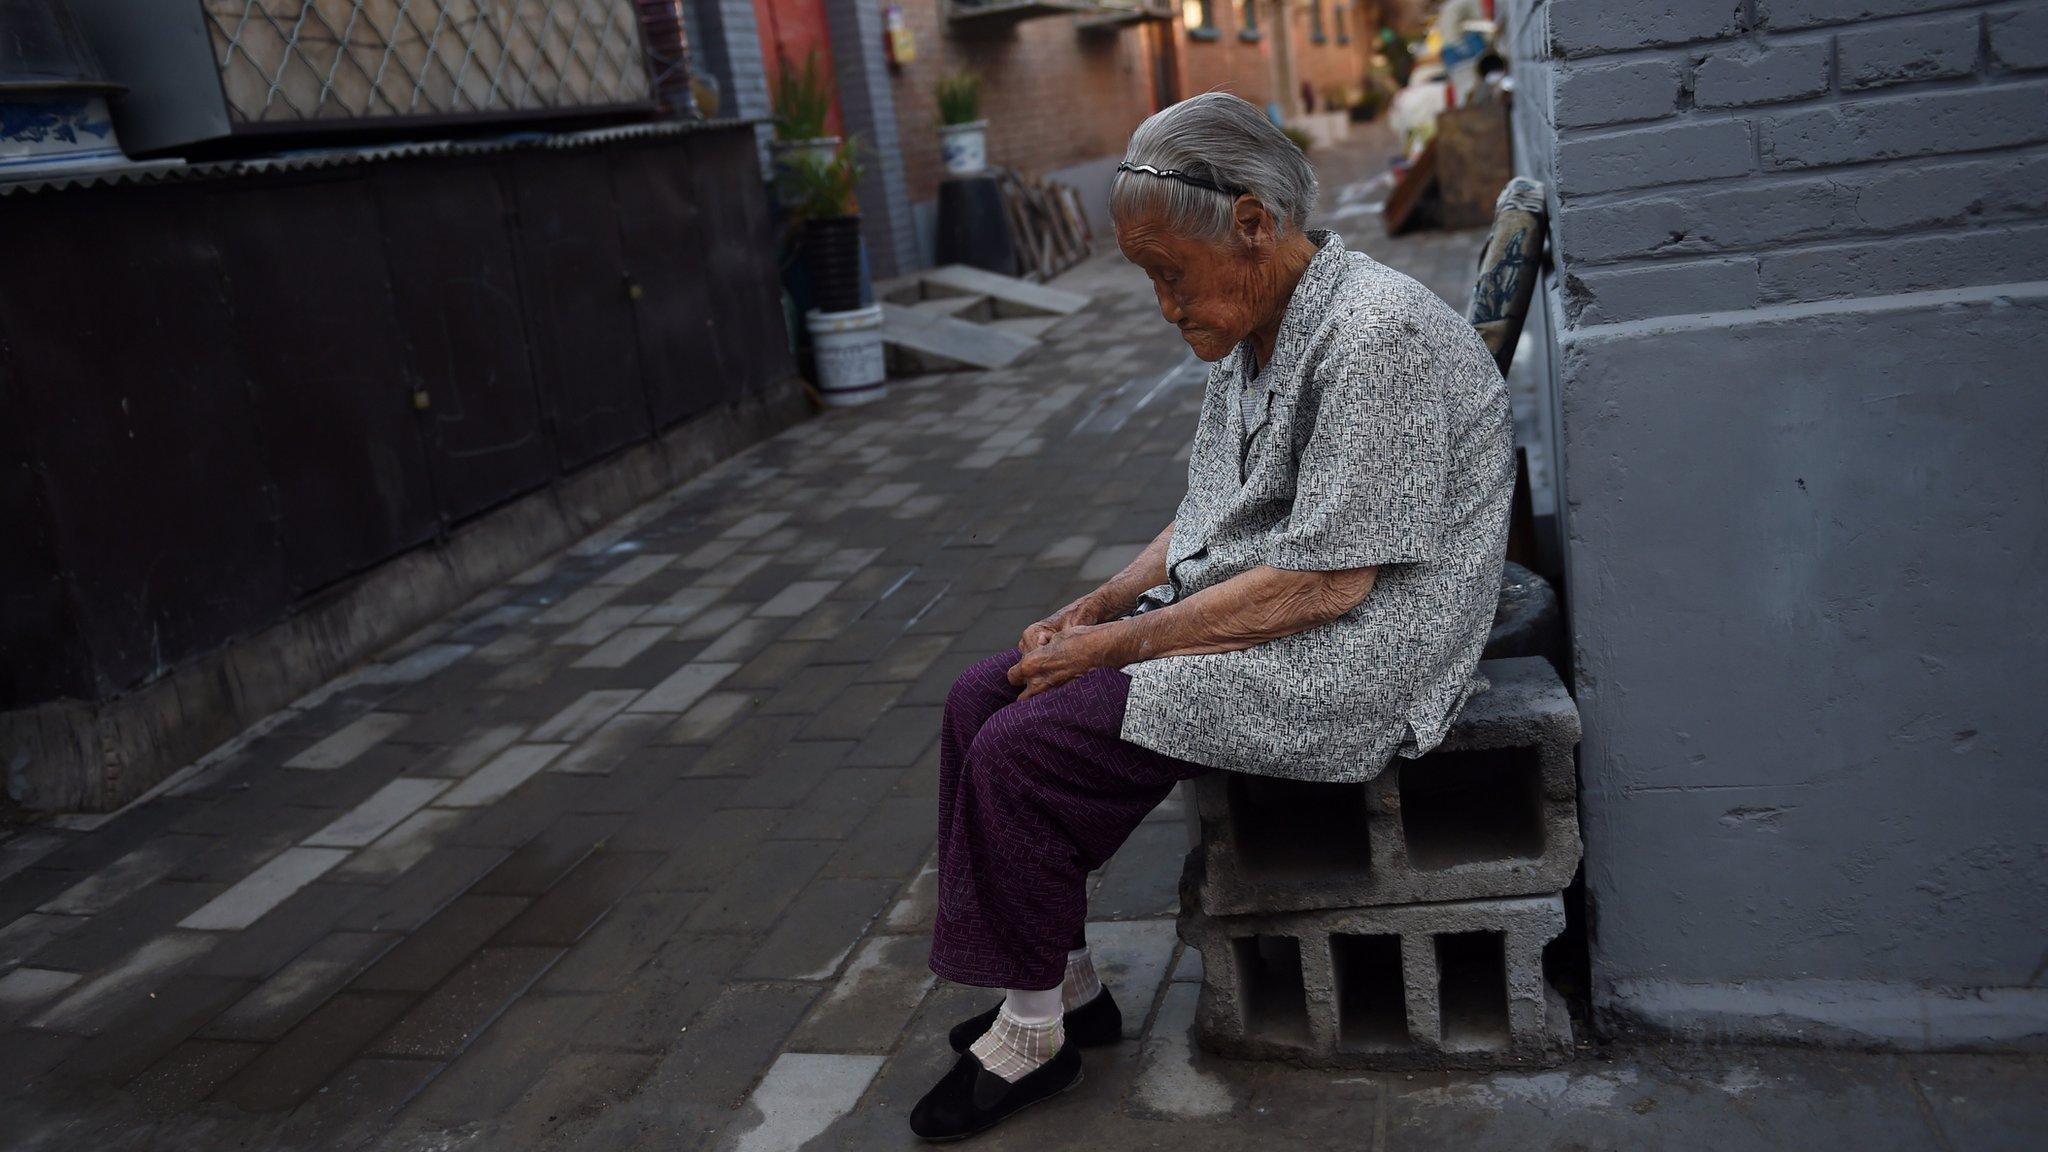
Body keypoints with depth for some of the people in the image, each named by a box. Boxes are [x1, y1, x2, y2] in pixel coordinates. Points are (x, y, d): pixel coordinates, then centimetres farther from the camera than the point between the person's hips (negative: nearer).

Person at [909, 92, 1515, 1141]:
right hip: (1233, 616, 10)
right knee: (981, 702, 0)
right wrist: (1094, 609, 3)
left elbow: (1328, 580, -23)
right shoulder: (1251, 333, 11)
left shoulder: (1374, 334, -20)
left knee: (1022, 752, -18)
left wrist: (1125, 642, -18)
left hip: (1344, 661, -10)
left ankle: (1033, 1034, 3)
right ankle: (1067, 985, 10)